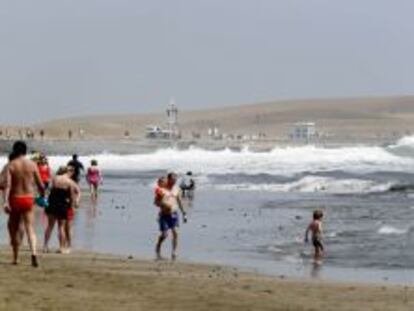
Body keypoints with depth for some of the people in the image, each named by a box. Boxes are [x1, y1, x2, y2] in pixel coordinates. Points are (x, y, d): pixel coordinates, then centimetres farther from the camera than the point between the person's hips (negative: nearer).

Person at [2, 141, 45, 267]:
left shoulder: (10, 165, -5)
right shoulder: (32, 165, 0)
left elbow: (7, 185, -16)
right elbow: (40, 184, 3)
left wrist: (5, 202, -23)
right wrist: (42, 195, 22)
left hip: (15, 199, -1)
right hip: (28, 199, 1)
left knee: (14, 227, 15)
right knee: (30, 228, -1)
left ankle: (15, 257, 22)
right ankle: (33, 253, -24)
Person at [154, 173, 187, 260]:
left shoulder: (176, 189, 9)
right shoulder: (161, 190, -7)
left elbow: (179, 202, 17)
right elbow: (156, 202, -6)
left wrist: (184, 213, 16)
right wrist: (164, 205, -23)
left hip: (174, 214, 4)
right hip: (164, 214, -4)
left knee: (175, 232, -8)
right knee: (164, 234, -4)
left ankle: (174, 252, -3)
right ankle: (157, 249, 22)